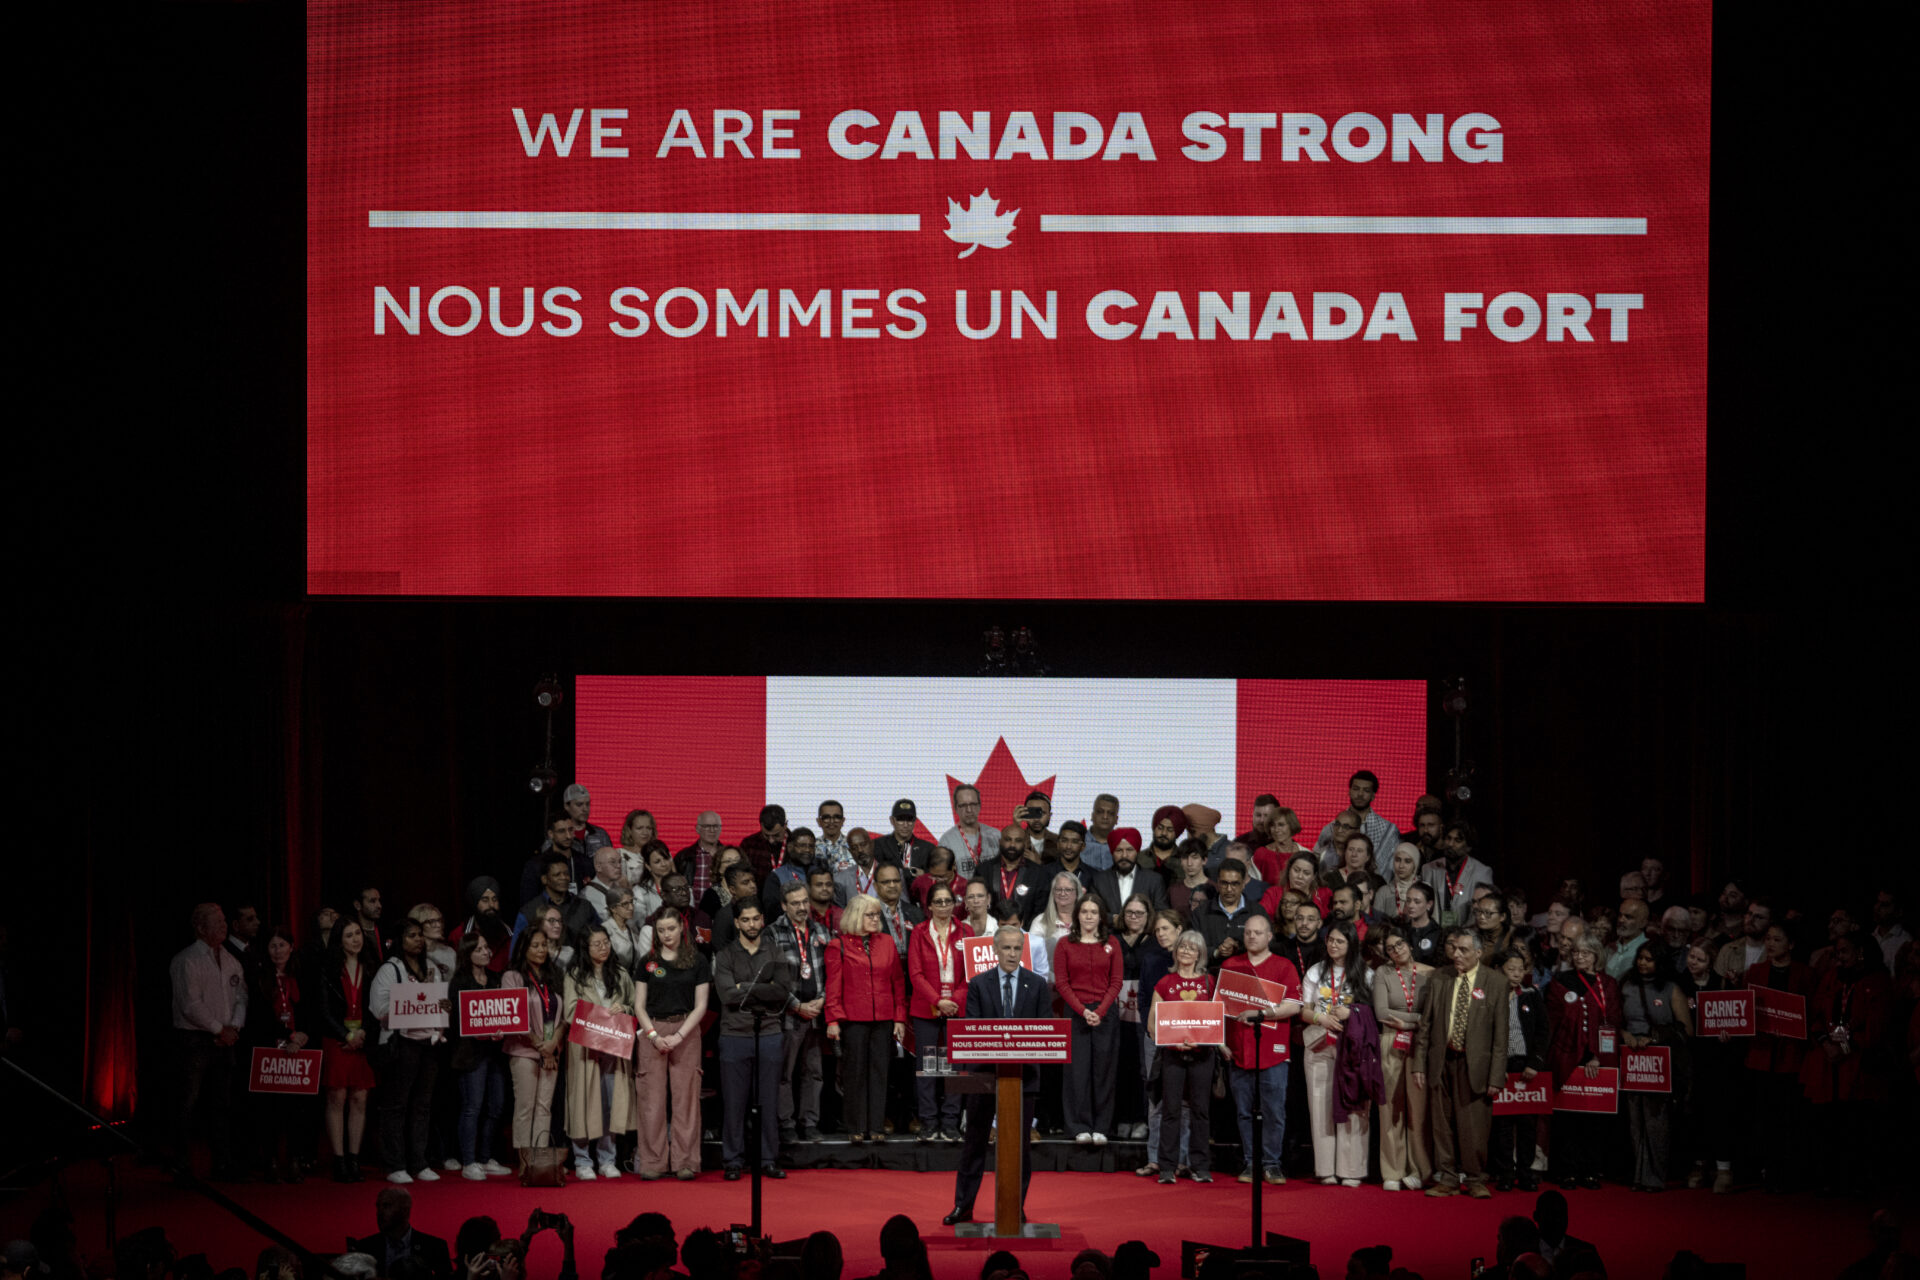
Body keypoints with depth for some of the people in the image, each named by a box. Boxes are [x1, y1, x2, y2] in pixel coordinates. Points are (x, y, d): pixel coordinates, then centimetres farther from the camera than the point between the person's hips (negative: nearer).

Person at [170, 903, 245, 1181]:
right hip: (195, 1040, -7)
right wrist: (219, 1029, -11)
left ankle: (224, 1163, 13)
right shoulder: (186, 961, -9)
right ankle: (182, 1166, -1)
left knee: (221, 1103, 9)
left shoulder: (230, 960, 13)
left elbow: (241, 996, 12)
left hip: (224, 1040, 7)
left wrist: (233, 1028, -5)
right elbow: (191, 1006, -15)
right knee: (188, 1103, -4)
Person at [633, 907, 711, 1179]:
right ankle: (652, 1163, 0)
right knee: (652, 1097, -3)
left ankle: (685, 1162, 0)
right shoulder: (649, 962, 10)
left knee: (686, 1096, -4)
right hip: (653, 1030, 1)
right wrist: (654, 1035, -7)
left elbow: (700, 1006, 1)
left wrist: (678, 1036, -10)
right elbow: (639, 1005, 9)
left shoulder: (698, 961, 4)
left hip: (686, 1031, -1)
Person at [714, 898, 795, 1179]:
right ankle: (734, 1161, 7)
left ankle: (769, 1159, 11)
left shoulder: (775, 954, 8)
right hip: (735, 1036, -1)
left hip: (769, 1036, 1)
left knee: (769, 1101, 4)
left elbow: (784, 990, -6)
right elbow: (726, 994, -11)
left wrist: (746, 989, -10)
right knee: (734, 1103, 0)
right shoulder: (726, 956, 4)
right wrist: (765, 990, -8)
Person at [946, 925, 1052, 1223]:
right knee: (975, 1140, 5)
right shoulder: (978, 985, 4)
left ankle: (1016, 1207, 12)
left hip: (1023, 1073, 0)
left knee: (1020, 1142, 3)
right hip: (984, 1072, 0)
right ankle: (963, 1206, 11)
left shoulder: (1037, 985, 5)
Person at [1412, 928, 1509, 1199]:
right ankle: (1447, 1179, 16)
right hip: (1441, 1062, 3)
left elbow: (1500, 1031, -4)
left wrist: (1496, 1075, -8)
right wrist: (1419, 1064, 3)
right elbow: (1426, 1024, 9)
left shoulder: (1495, 981, -2)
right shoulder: (1439, 978, 7)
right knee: (1442, 1125, 6)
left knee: (1474, 1125, 0)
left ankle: (1475, 1180, 14)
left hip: (1474, 1064, -3)